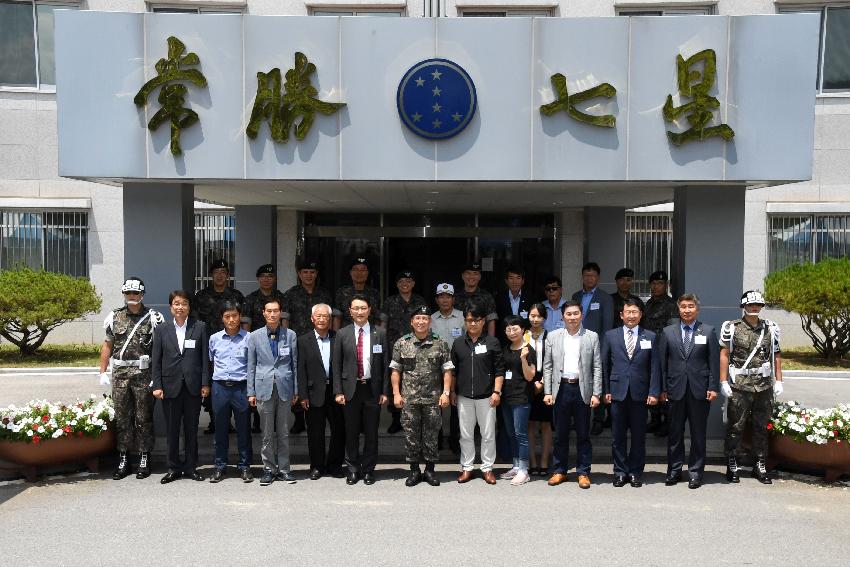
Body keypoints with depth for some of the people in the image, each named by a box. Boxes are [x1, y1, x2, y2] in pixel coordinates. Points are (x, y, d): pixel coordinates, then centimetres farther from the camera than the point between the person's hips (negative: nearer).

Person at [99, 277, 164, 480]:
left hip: (143, 374, -3)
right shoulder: (115, 317, 10)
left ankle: (144, 459, 13)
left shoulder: (153, 317, -2)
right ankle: (123, 459, 17)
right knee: (122, 417, 8)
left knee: (144, 418, 3)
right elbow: (107, 345, 14)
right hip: (120, 374, 3)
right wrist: (103, 372, 8)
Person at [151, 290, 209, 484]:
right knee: (172, 429, 6)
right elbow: (156, 360, 4)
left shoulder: (200, 327, 3)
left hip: (193, 386, 0)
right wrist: (157, 385, -3)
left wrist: (205, 383, -3)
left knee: (191, 429, 8)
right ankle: (174, 468, 17)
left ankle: (191, 467, 18)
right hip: (170, 386, 1)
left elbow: (205, 357, 2)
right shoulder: (162, 329, 6)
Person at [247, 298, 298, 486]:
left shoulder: (290, 335, 4)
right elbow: (251, 366, 6)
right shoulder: (255, 336, 4)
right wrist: (251, 392, 2)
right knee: (267, 434, 5)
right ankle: (269, 469, 15)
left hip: (285, 388, 0)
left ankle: (283, 469, 16)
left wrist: (296, 390, 5)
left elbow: (295, 364, 7)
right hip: (264, 389, 0)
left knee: (284, 432, 6)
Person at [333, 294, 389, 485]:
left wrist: (384, 391, -2)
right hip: (351, 389, 0)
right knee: (351, 433, 7)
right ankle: (353, 469, 21)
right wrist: (338, 391, -3)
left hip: (372, 389, 0)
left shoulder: (380, 333, 3)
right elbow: (336, 365, 3)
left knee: (371, 433, 7)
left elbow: (385, 364, 2)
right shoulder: (342, 334, 3)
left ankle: (368, 470, 20)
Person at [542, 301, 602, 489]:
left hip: (582, 389, -1)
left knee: (583, 434, 5)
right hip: (561, 389, 1)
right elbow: (547, 366, 6)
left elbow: (597, 367, 2)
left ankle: (583, 472, 16)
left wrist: (596, 394, -5)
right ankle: (559, 471, 19)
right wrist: (547, 392, -1)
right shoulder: (553, 336, 6)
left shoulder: (592, 337, 3)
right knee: (560, 434, 8)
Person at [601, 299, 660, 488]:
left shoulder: (650, 337, 5)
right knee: (618, 436, 6)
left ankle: (636, 472, 18)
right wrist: (605, 390, 0)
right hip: (617, 393, 0)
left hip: (640, 394, 0)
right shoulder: (610, 336, 6)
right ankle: (620, 471, 17)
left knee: (638, 436, 7)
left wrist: (654, 392, -5)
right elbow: (604, 365, 6)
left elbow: (655, 367, 2)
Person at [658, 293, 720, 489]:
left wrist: (713, 387, -6)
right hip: (676, 390, 1)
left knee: (698, 434, 6)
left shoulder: (708, 331, 4)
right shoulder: (667, 332, 7)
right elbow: (662, 362, 6)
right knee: (675, 433, 7)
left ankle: (695, 472, 16)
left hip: (700, 390, -1)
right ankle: (674, 470, 18)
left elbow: (714, 361, 2)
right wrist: (663, 388, 1)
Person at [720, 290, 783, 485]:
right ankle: (732, 465, 12)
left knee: (762, 428, 10)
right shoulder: (732, 328, -1)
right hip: (739, 387, -3)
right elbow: (724, 355, -2)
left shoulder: (770, 328, 9)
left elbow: (776, 356, 11)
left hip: (764, 387, 3)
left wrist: (778, 381, 5)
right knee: (735, 427, 1)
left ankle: (760, 465, 21)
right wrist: (723, 382, -6)